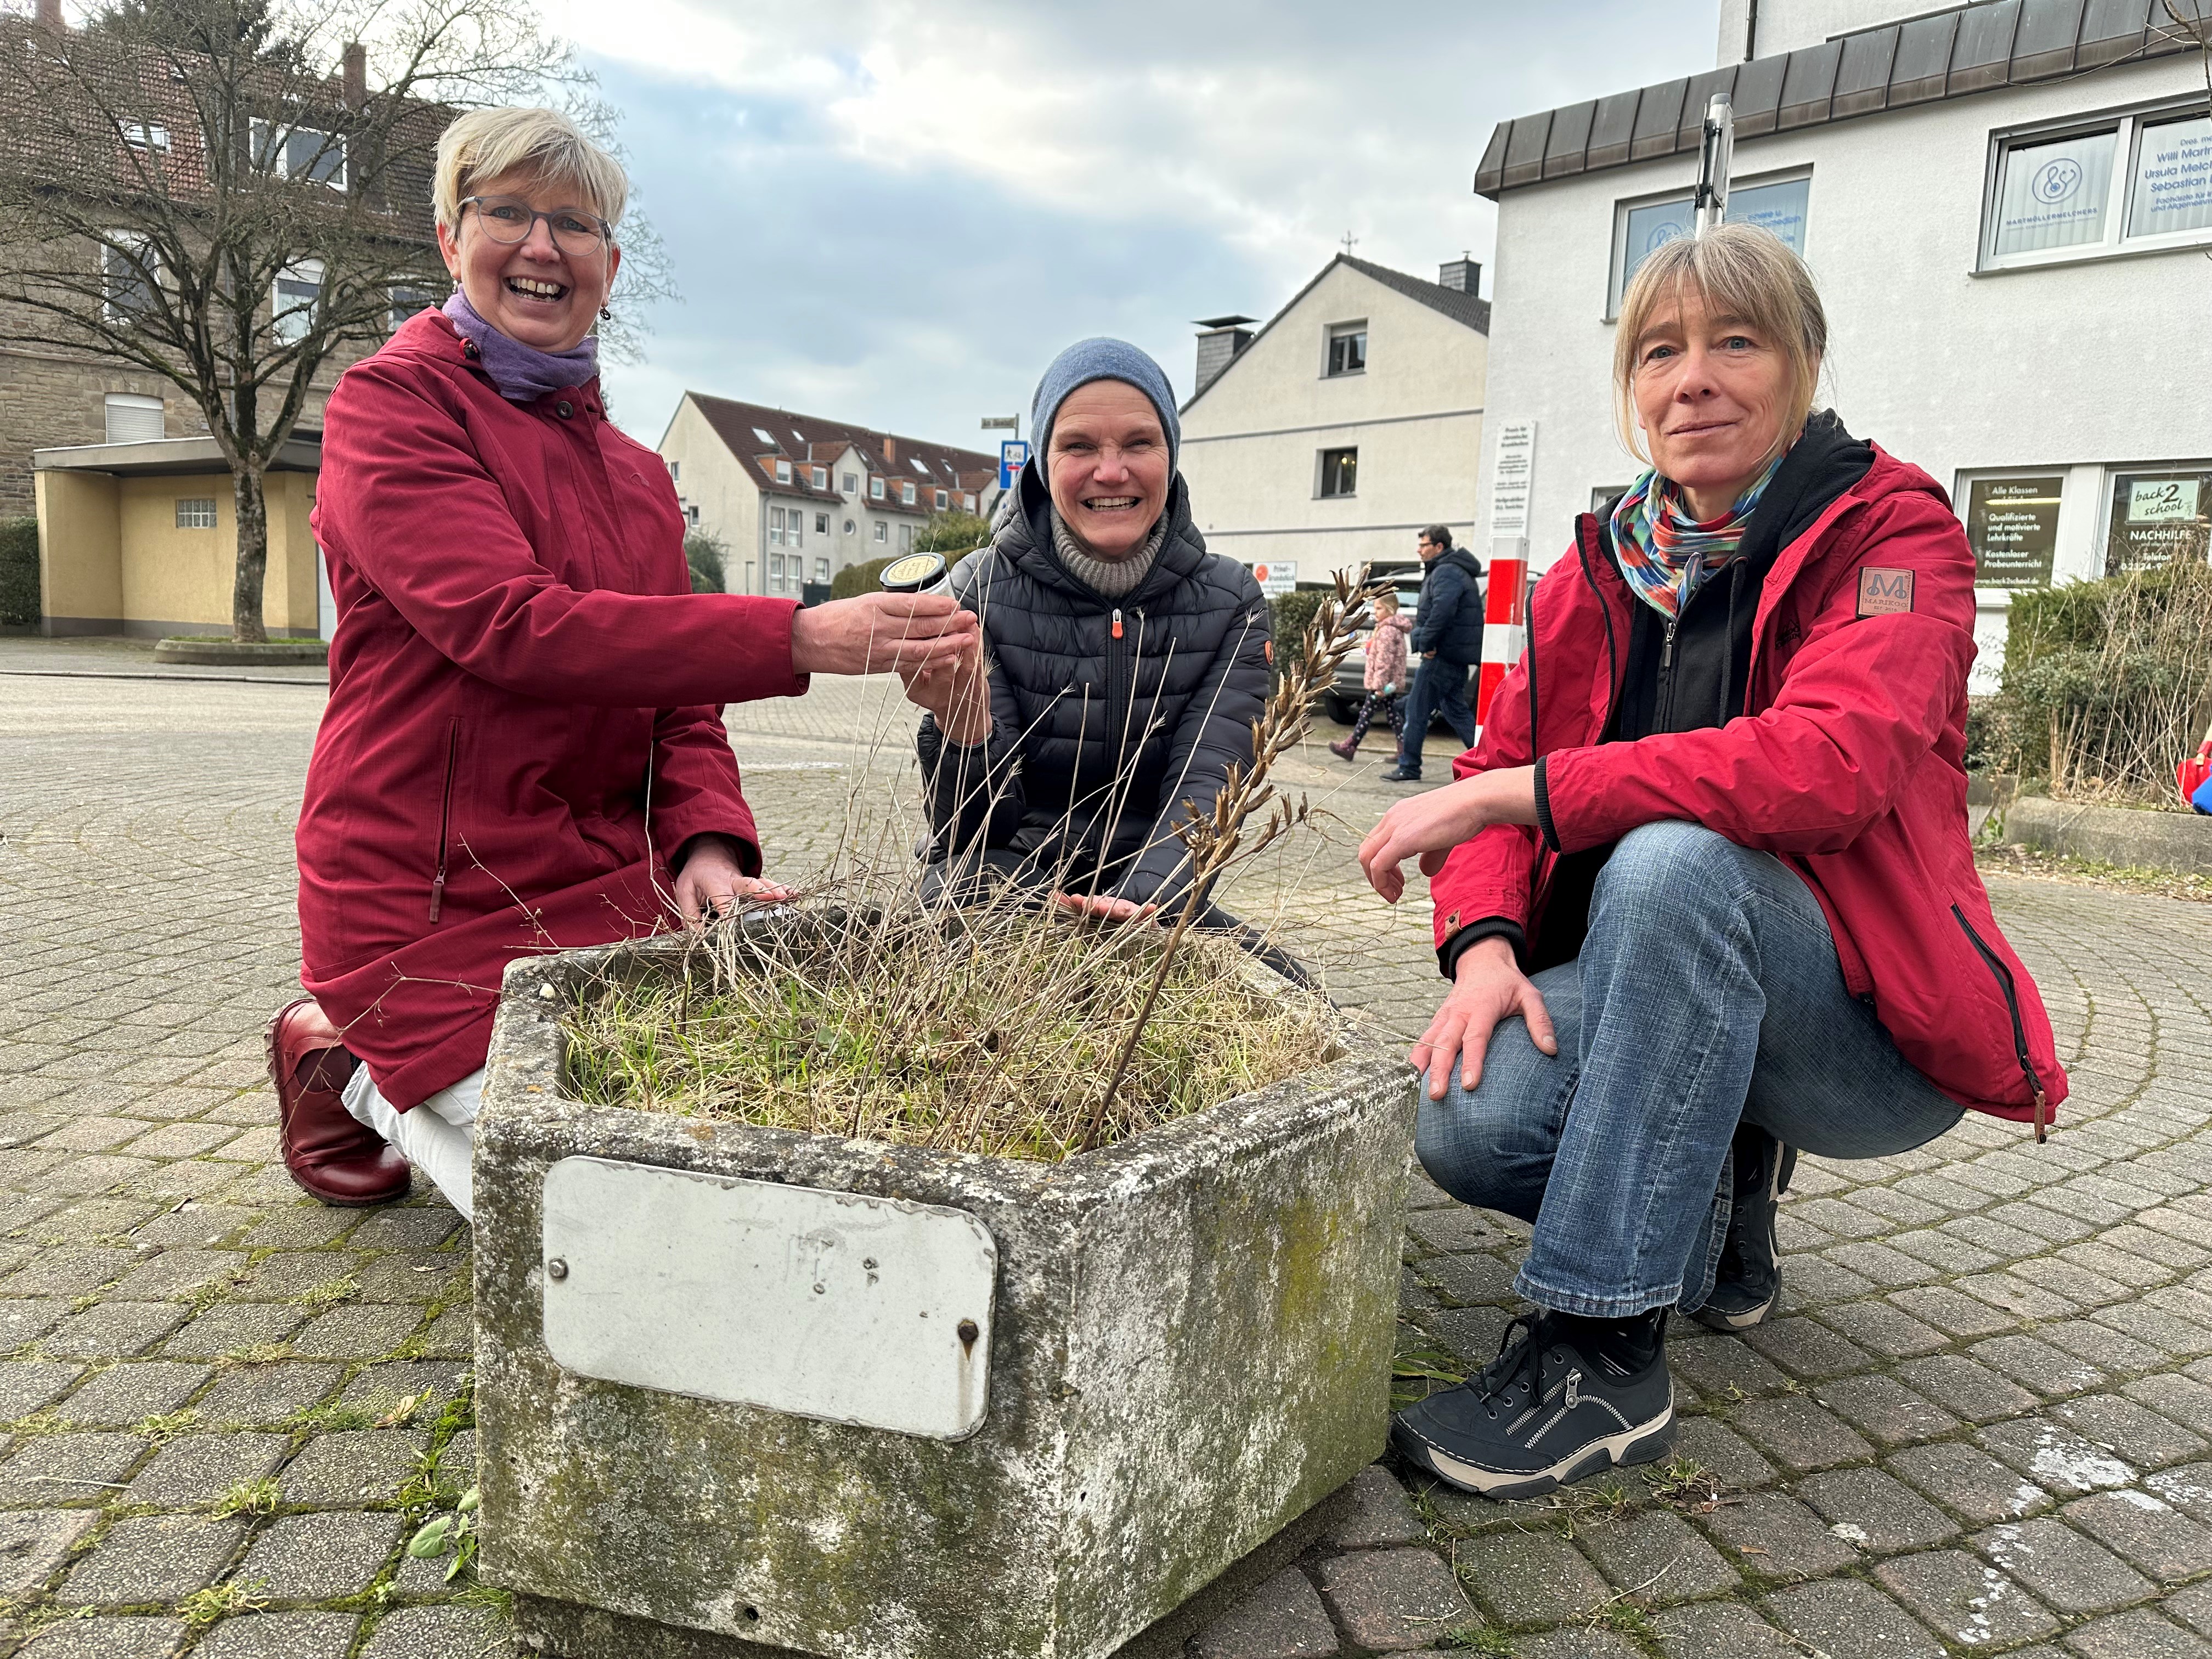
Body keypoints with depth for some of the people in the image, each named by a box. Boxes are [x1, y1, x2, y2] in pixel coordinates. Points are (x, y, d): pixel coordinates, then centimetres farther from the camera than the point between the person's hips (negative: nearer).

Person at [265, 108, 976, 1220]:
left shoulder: (639, 473, 14)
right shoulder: (389, 403, -7)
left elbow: (679, 706, 8)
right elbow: (510, 624, -24)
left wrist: (707, 845, -13)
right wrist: (798, 638, -32)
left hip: (610, 877, 6)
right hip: (431, 899, -6)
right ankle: (354, 1069, 16)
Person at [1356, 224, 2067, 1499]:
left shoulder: (1890, 532, -9)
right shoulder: (1597, 572, 6)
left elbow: (1831, 764, -28)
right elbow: (1501, 772, 1)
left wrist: (1517, 791, -29)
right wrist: (1484, 942, -20)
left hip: (1872, 1027, -4)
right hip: (1659, 1004, 4)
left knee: (1671, 862, -35)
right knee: (1468, 1121, -26)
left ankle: (1607, 1351, -25)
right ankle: (1720, 1187, 10)